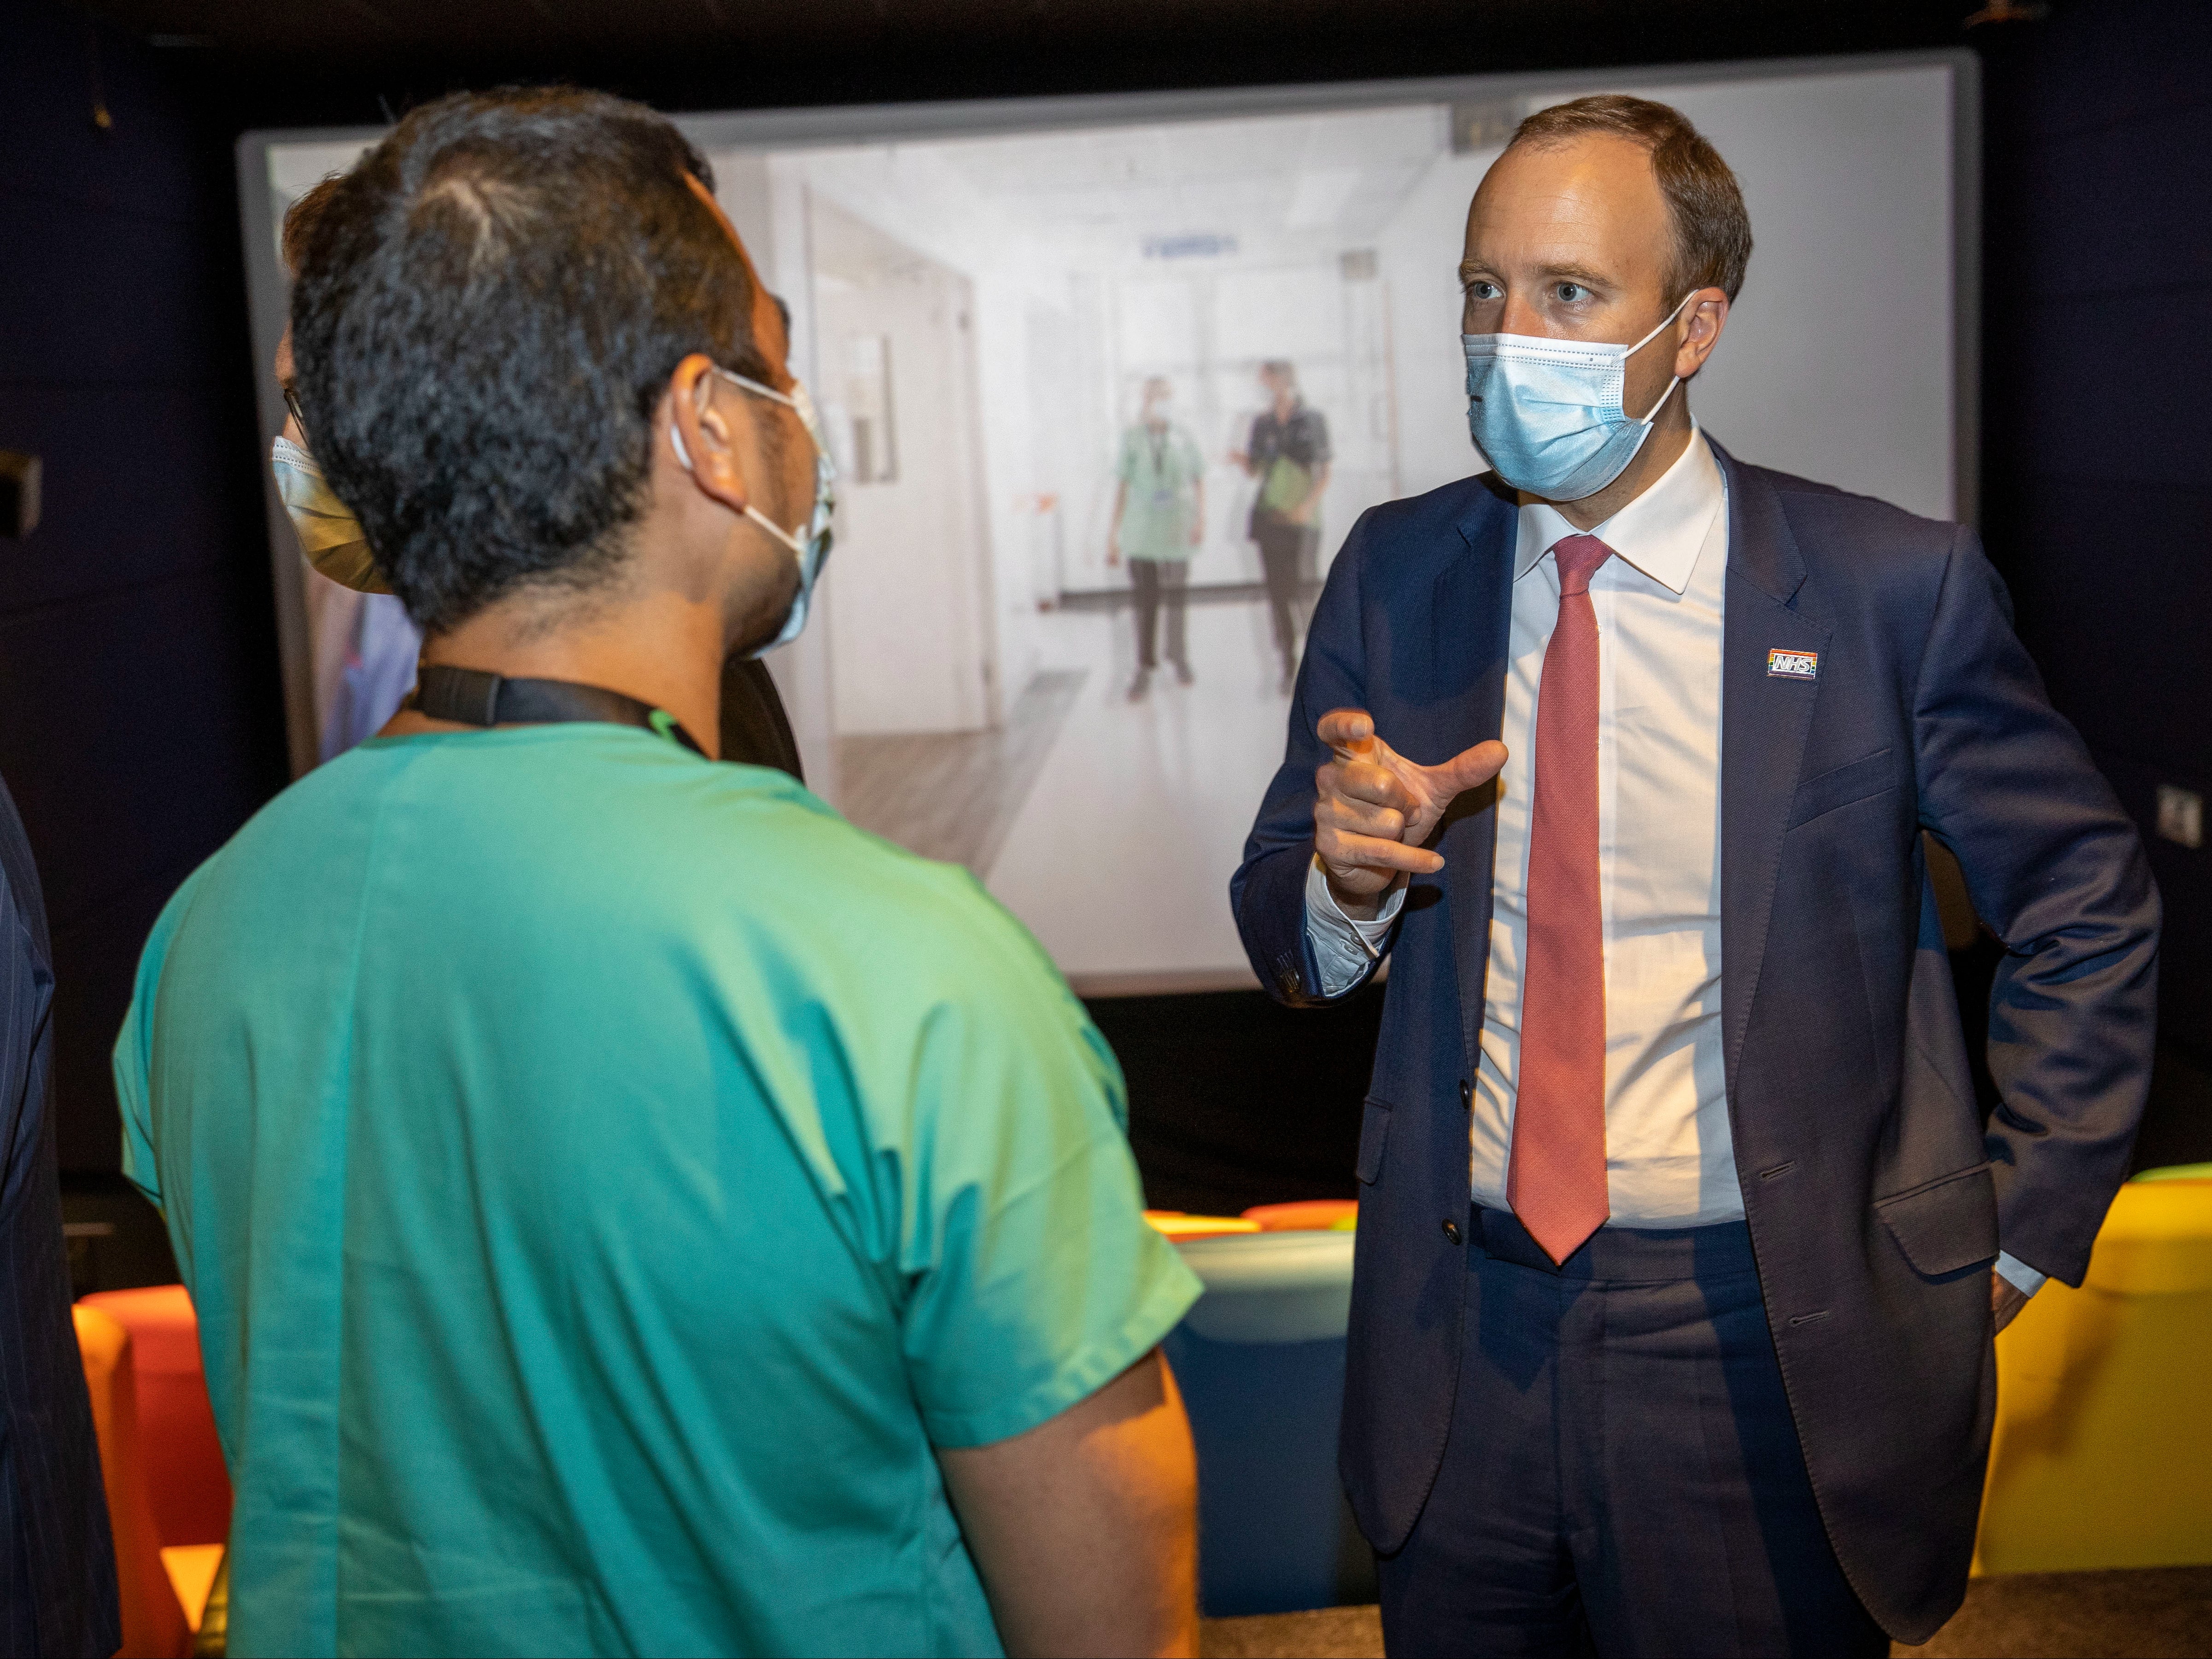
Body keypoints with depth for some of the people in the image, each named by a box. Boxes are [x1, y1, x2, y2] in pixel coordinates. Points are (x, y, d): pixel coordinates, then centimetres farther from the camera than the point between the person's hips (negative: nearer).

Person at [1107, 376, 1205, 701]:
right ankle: (1145, 669, 7)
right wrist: (1114, 533, 2)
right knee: (1145, 601, 0)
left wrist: (1200, 518, -5)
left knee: (1176, 598, 8)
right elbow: (1123, 486, 2)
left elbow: (1199, 480, 9)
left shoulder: (1185, 439, 2)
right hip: (1140, 533, -1)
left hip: (1176, 532, 1)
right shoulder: (1132, 439, 0)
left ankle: (1179, 656, 30)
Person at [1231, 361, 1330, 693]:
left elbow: (1325, 474, 0)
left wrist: (1309, 505, -16)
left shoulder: (1313, 420, 0)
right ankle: (1289, 665, 10)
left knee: (1300, 591, -11)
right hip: (1269, 518, 3)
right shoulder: (1262, 422, 9)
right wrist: (1239, 458, -8)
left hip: (1301, 520, -3)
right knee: (1277, 592, 2)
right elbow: (1253, 469, 15)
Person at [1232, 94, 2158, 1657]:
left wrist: (2018, 1232, -1)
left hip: (1763, 1352, -2)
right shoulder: (1396, 573, 0)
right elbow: (1284, 926, 4)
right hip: (1462, 1337, 3)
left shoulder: (1892, 587, -9)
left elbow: (2087, 901, 2)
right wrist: (1348, 878, -18)